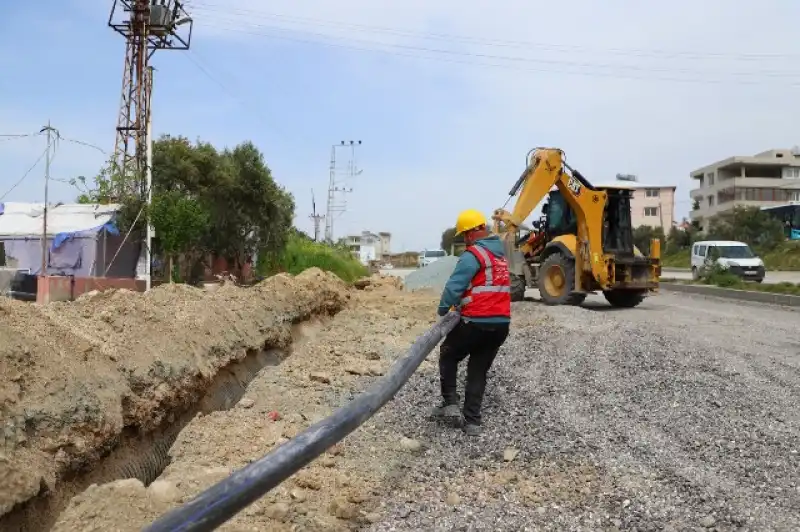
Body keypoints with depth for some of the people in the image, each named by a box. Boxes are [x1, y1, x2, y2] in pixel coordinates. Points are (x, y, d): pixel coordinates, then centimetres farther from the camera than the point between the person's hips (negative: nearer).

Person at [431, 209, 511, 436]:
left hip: (476, 323, -7)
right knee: (479, 371, 15)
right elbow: (490, 287, 13)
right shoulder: (501, 254, 15)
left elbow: (454, 287, -16)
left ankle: (450, 404, 11)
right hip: (501, 324, 7)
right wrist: (462, 304, 9)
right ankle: (472, 421, 14)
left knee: (448, 355, 17)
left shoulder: (473, 254, -11)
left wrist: (443, 311, 0)